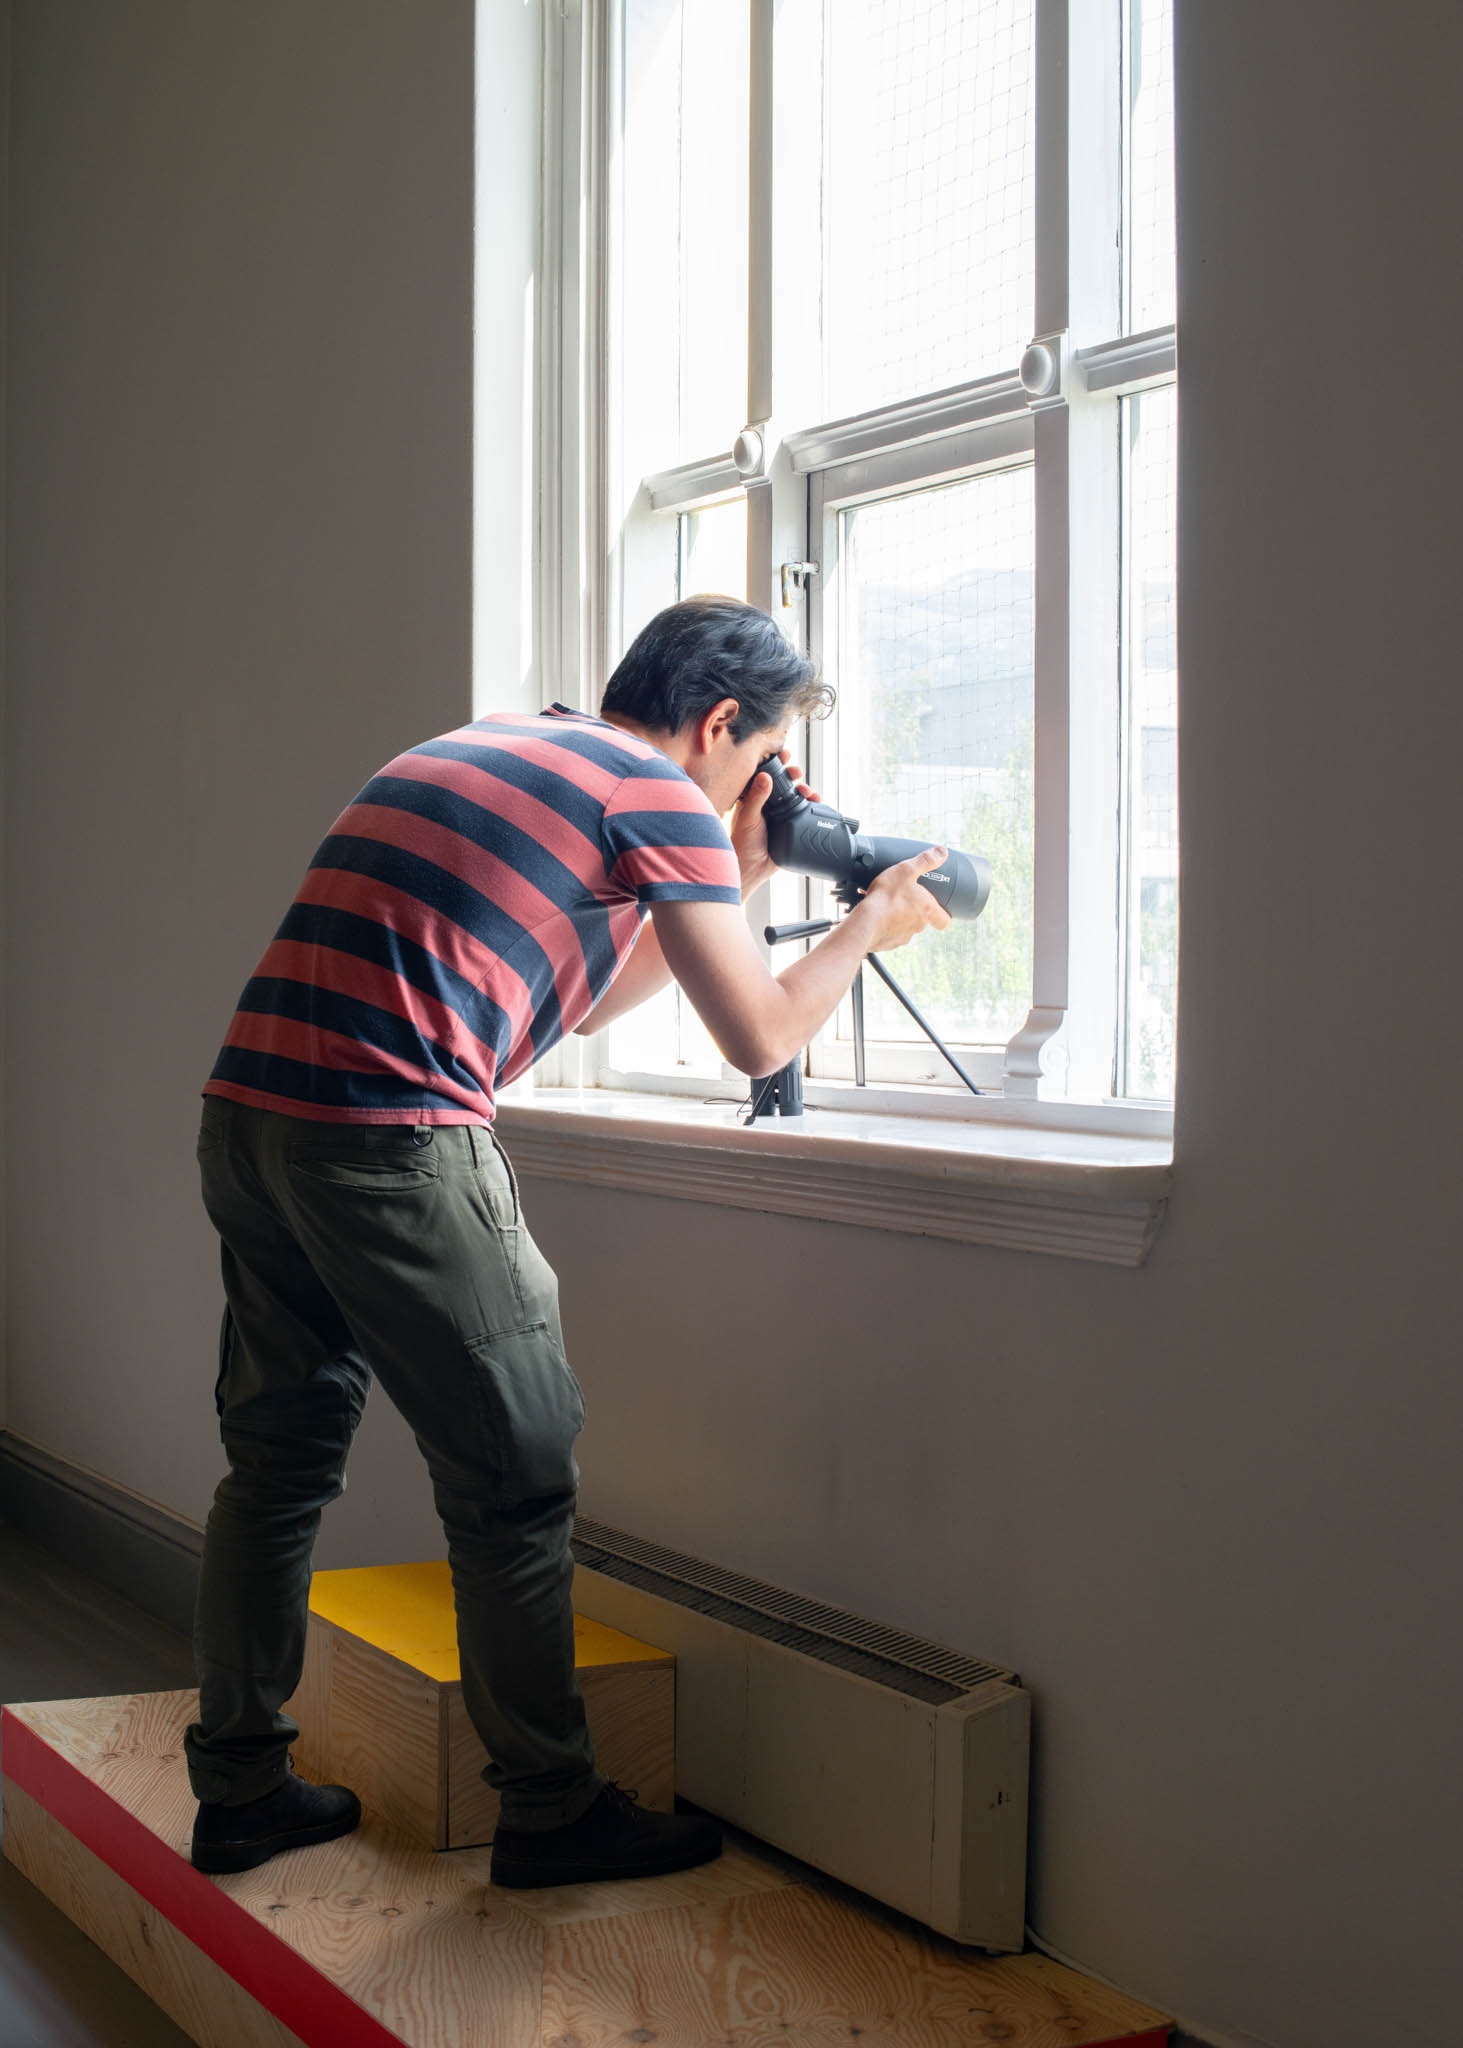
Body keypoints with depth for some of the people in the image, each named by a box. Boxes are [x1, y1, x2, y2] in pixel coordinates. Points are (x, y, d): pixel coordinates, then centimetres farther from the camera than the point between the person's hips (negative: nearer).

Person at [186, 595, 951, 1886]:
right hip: (390, 1138, -9)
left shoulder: (497, 751, 26)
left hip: (247, 1109, 9)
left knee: (280, 1455, 17)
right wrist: (870, 928, 18)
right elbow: (761, 1035, 0)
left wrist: (736, 880, 31)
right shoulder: (659, 795, -1)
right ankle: (551, 1812, 13)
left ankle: (240, 1789, 25)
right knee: (516, 1477, 3)